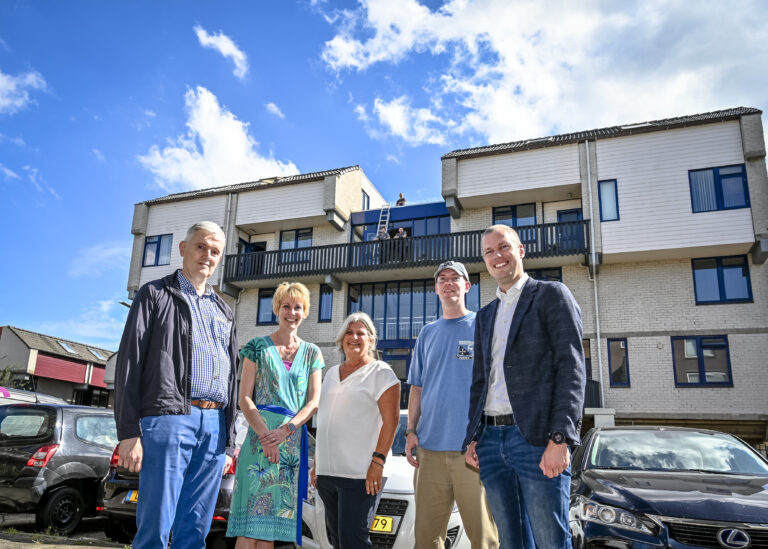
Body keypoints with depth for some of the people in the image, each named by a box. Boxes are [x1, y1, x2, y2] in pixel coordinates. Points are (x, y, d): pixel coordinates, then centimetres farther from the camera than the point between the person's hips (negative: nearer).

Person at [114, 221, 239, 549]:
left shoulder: (223, 312, 22)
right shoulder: (155, 294, 7)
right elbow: (129, 363, -1)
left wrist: (229, 441, 15)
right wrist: (129, 432, -10)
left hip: (215, 427, 5)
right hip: (168, 420, -5)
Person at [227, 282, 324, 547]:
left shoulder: (311, 353, 11)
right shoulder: (258, 347, 5)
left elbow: (314, 401, 3)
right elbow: (245, 398, -2)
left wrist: (285, 429, -13)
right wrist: (265, 434, -15)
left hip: (293, 439, 2)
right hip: (260, 435, -2)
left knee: (272, 517, 6)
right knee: (250, 516, -6)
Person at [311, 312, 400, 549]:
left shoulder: (380, 373, -3)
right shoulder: (332, 373, 18)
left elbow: (391, 419, -10)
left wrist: (378, 462, -18)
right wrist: (317, 463, 18)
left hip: (360, 474, -7)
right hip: (327, 472, 7)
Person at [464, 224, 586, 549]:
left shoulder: (552, 295, 1)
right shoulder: (484, 316, 21)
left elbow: (572, 369, -8)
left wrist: (560, 438, -17)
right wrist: (472, 438, 12)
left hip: (536, 438, -6)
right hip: (491, 440, 6)